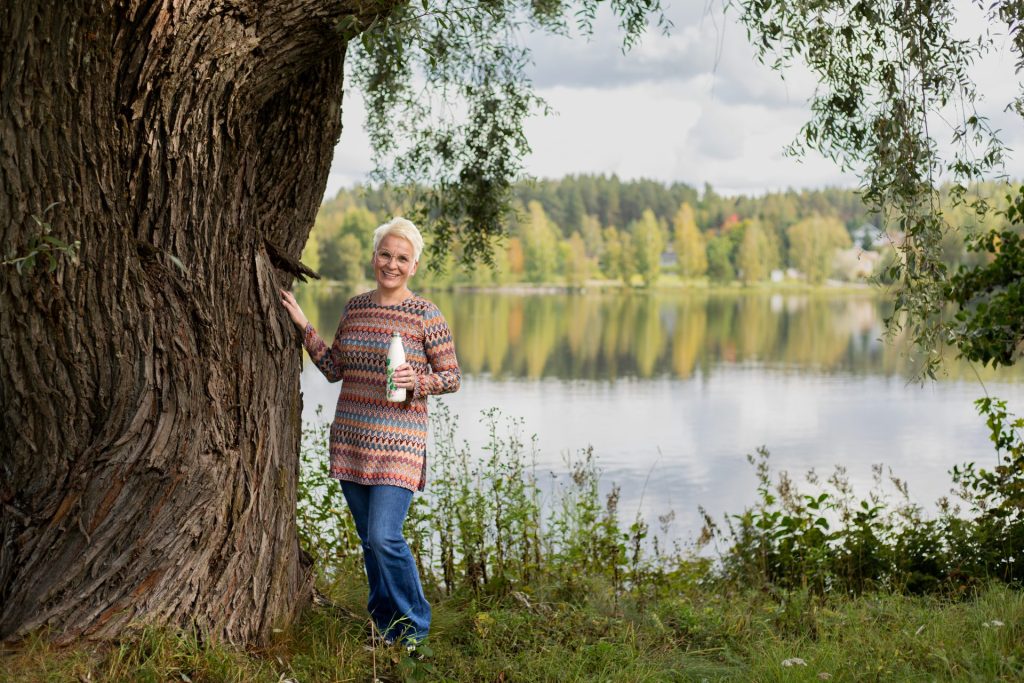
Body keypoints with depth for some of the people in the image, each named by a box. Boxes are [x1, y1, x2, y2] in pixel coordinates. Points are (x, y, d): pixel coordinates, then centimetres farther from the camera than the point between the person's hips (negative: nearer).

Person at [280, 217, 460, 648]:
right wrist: (303, 326, 8)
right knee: (370, 541, 10)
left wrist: (416, 381, -20)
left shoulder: (426, 316, -5)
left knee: (384, 537, -14)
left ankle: (414, 628, 4)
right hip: (350, 440, 5)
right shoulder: (355, 307, 10)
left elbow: (452, 378, -2)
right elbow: (334, 369, 15)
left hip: (398, 443, -5)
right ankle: (386, 629, 23)